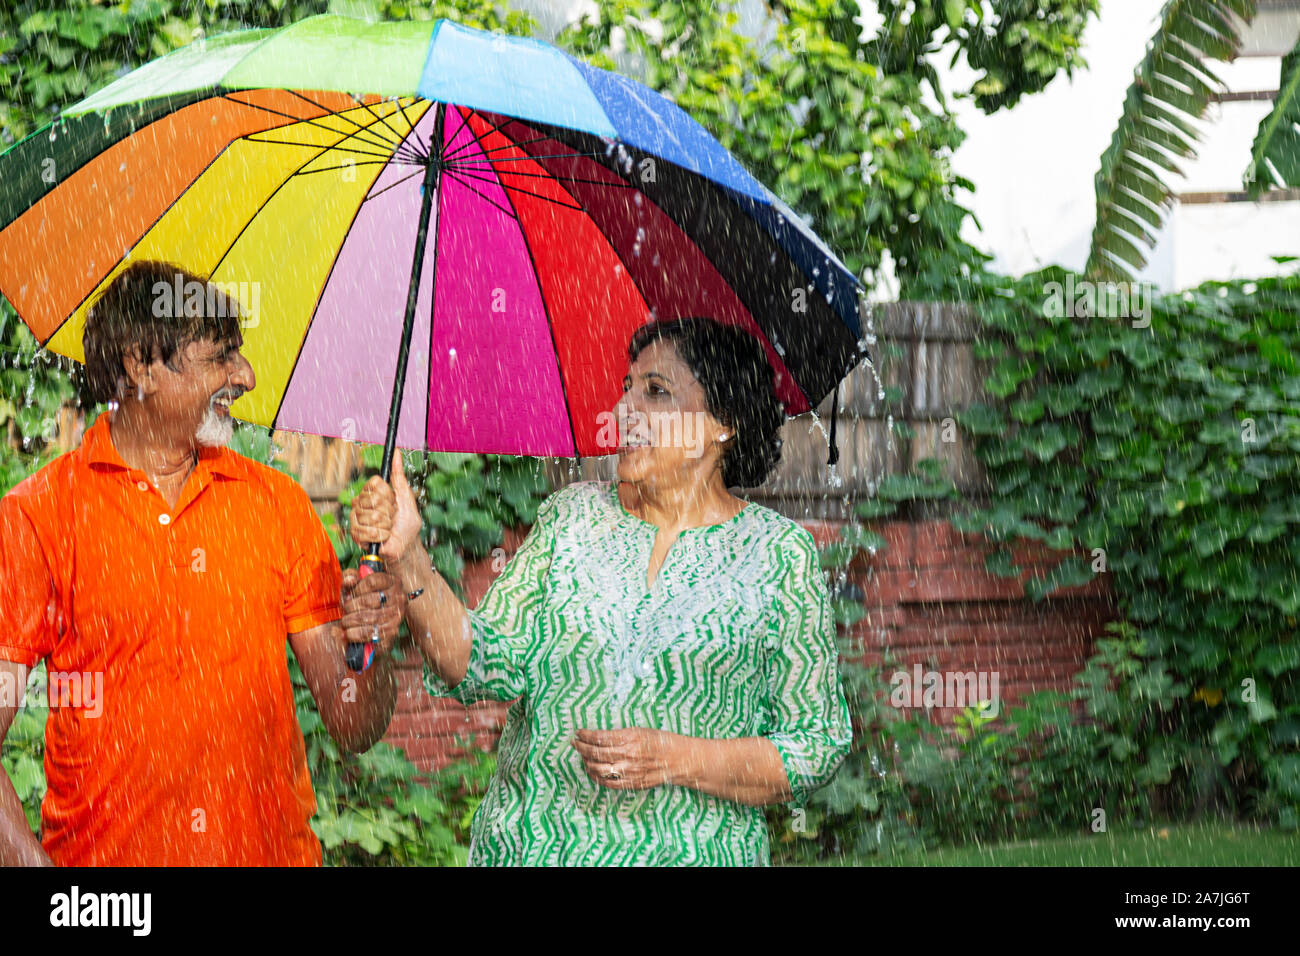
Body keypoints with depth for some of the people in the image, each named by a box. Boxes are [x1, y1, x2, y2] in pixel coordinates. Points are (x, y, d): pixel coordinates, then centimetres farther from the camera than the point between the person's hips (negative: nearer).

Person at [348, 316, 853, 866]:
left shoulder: (780, 554, -4)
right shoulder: (573, 515, 5)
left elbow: (821, 745, -6)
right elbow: (486, 666, -4)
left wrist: (677, 759, -17)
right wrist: (409, 560, -17)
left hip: (688, 852, -2)